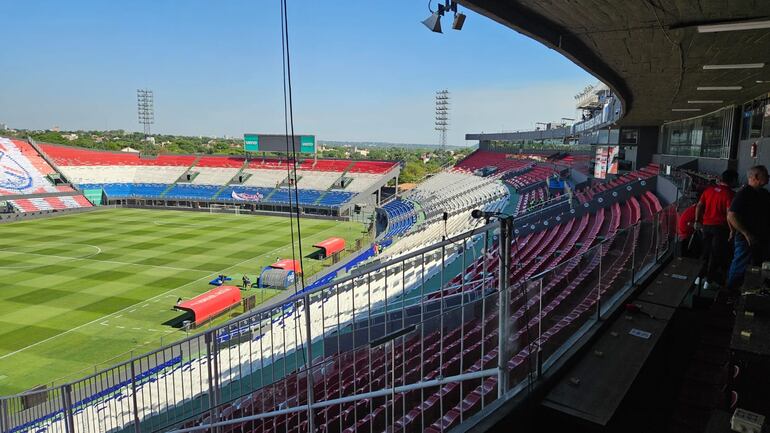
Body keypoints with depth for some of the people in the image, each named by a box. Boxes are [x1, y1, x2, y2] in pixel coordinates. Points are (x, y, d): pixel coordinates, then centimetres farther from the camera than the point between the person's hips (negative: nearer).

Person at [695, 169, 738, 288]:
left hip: (706, 225, 5)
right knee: (716, 255, 5)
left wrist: (697, 221, 15)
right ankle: (709, 281, 8)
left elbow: (699, 206, 8)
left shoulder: (709, 189, 3)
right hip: (720, 228, -5)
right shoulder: (729, 194, -14)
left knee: (706, 252, 18)